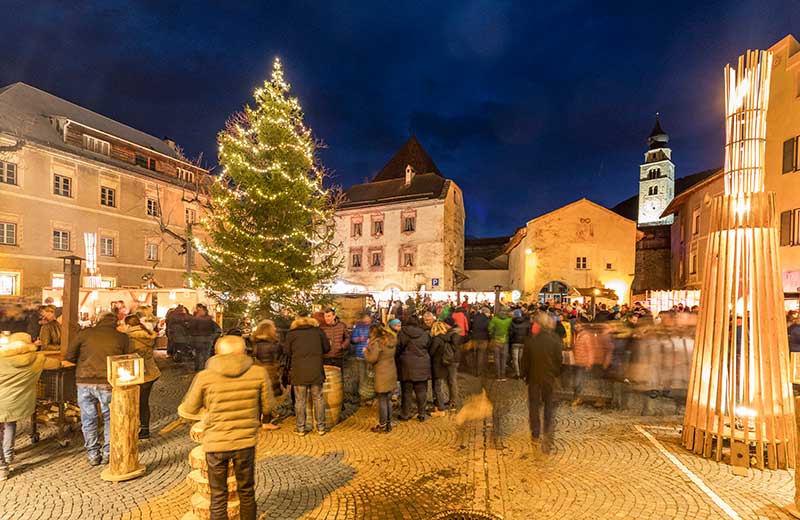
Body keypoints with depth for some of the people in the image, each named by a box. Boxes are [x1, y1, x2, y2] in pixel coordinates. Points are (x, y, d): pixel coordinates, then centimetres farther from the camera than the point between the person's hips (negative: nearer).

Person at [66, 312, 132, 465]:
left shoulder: (85, 333, 4)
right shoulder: (122, 338, 2)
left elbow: (69, 356, 7)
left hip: (84, 382, 1)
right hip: (108, 383, -1)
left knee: (88, 419, 14)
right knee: (110, 418, 15)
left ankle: (93, 455, 23)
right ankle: (107, 453, 20)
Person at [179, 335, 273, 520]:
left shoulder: (204, 376, -11)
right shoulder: (259, 373, -11)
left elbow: (188, 410, 0)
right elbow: (267, 408, -3)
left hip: (215, 444, 0)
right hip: (246, 442, 0)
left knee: (218, 496, 19)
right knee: (246, 492, 21)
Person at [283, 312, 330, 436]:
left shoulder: (291, 333, 2)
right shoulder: (318, 330, 6)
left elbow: (286, 352, 3)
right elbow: (327, 348, 8)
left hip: (299, 371, -1)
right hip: (316, 370, 1)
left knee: (300, 400, 8)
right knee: (318, 399, 9)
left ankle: (300, 428, 15)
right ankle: (321, 427, 16)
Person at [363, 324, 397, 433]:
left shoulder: (377, 343, -15)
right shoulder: (391, 340, 9)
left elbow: (372, 359, -19)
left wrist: (366, 351, 0)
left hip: (382, 375, -8)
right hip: (392, 373, 8)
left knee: (382, 400, 4)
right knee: (388, 400, 17)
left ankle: (382, 425, 13)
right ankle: (388, 424, 25)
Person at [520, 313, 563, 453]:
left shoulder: (530, 339, -13)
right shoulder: (554, 339, -12)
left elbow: (525, 359, -5)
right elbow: (559, 359, -3)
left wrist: (523, 374, 8)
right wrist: (557, 373, 13)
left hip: (534, 376, 0)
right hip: (549, 377, 0)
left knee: (534, 405, 14)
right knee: (549, 405, 14)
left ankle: (535, 434, 22)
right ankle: (548, 432, -3)